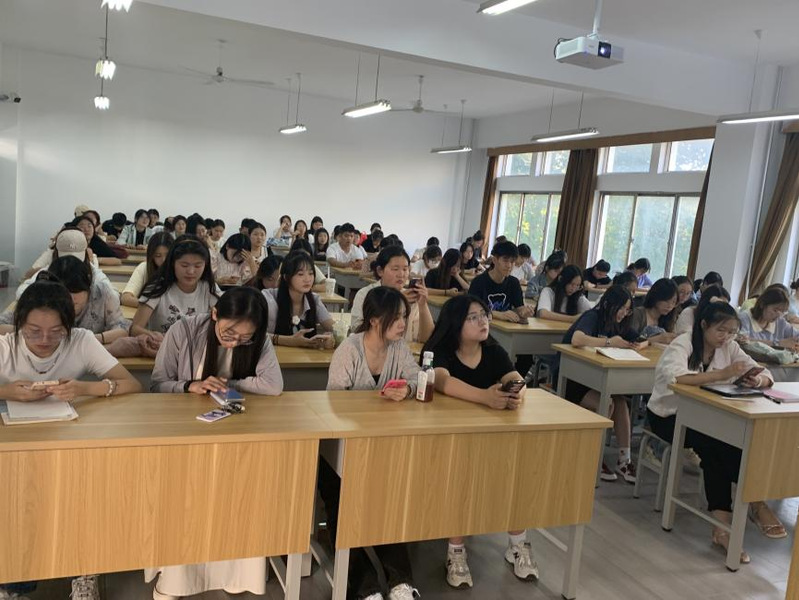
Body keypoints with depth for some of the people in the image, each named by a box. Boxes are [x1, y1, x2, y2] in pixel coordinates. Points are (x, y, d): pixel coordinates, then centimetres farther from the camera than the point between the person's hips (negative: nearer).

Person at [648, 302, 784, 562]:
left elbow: (766, 375, -3)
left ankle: (722, 523, -25)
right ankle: (756, 502, -21)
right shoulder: (681, 345, -18)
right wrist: (722, 374, -45)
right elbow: (675, 377, -39)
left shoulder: (729, 347, 0)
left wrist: (757, 380, -28)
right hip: (669, 415, -5)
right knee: (712, 444, -32)